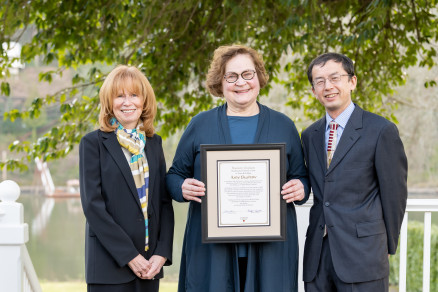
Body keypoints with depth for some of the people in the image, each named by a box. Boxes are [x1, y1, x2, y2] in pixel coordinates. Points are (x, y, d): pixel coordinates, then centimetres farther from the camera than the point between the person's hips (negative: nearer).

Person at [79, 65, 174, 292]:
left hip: (149, 264, 4)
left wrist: (162, 253, -4)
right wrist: (129, 256, -12)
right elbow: (92, 205, -8)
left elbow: (164, 201, 9)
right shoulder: (93, 143, -1)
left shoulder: (153, 143, 12)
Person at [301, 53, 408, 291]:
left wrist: (387, 247, 3)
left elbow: (394, 194, -2)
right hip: (318, 254, 5)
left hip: (362, 254, -5)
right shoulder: (309, 136, 13)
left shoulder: (382, 131, -5)